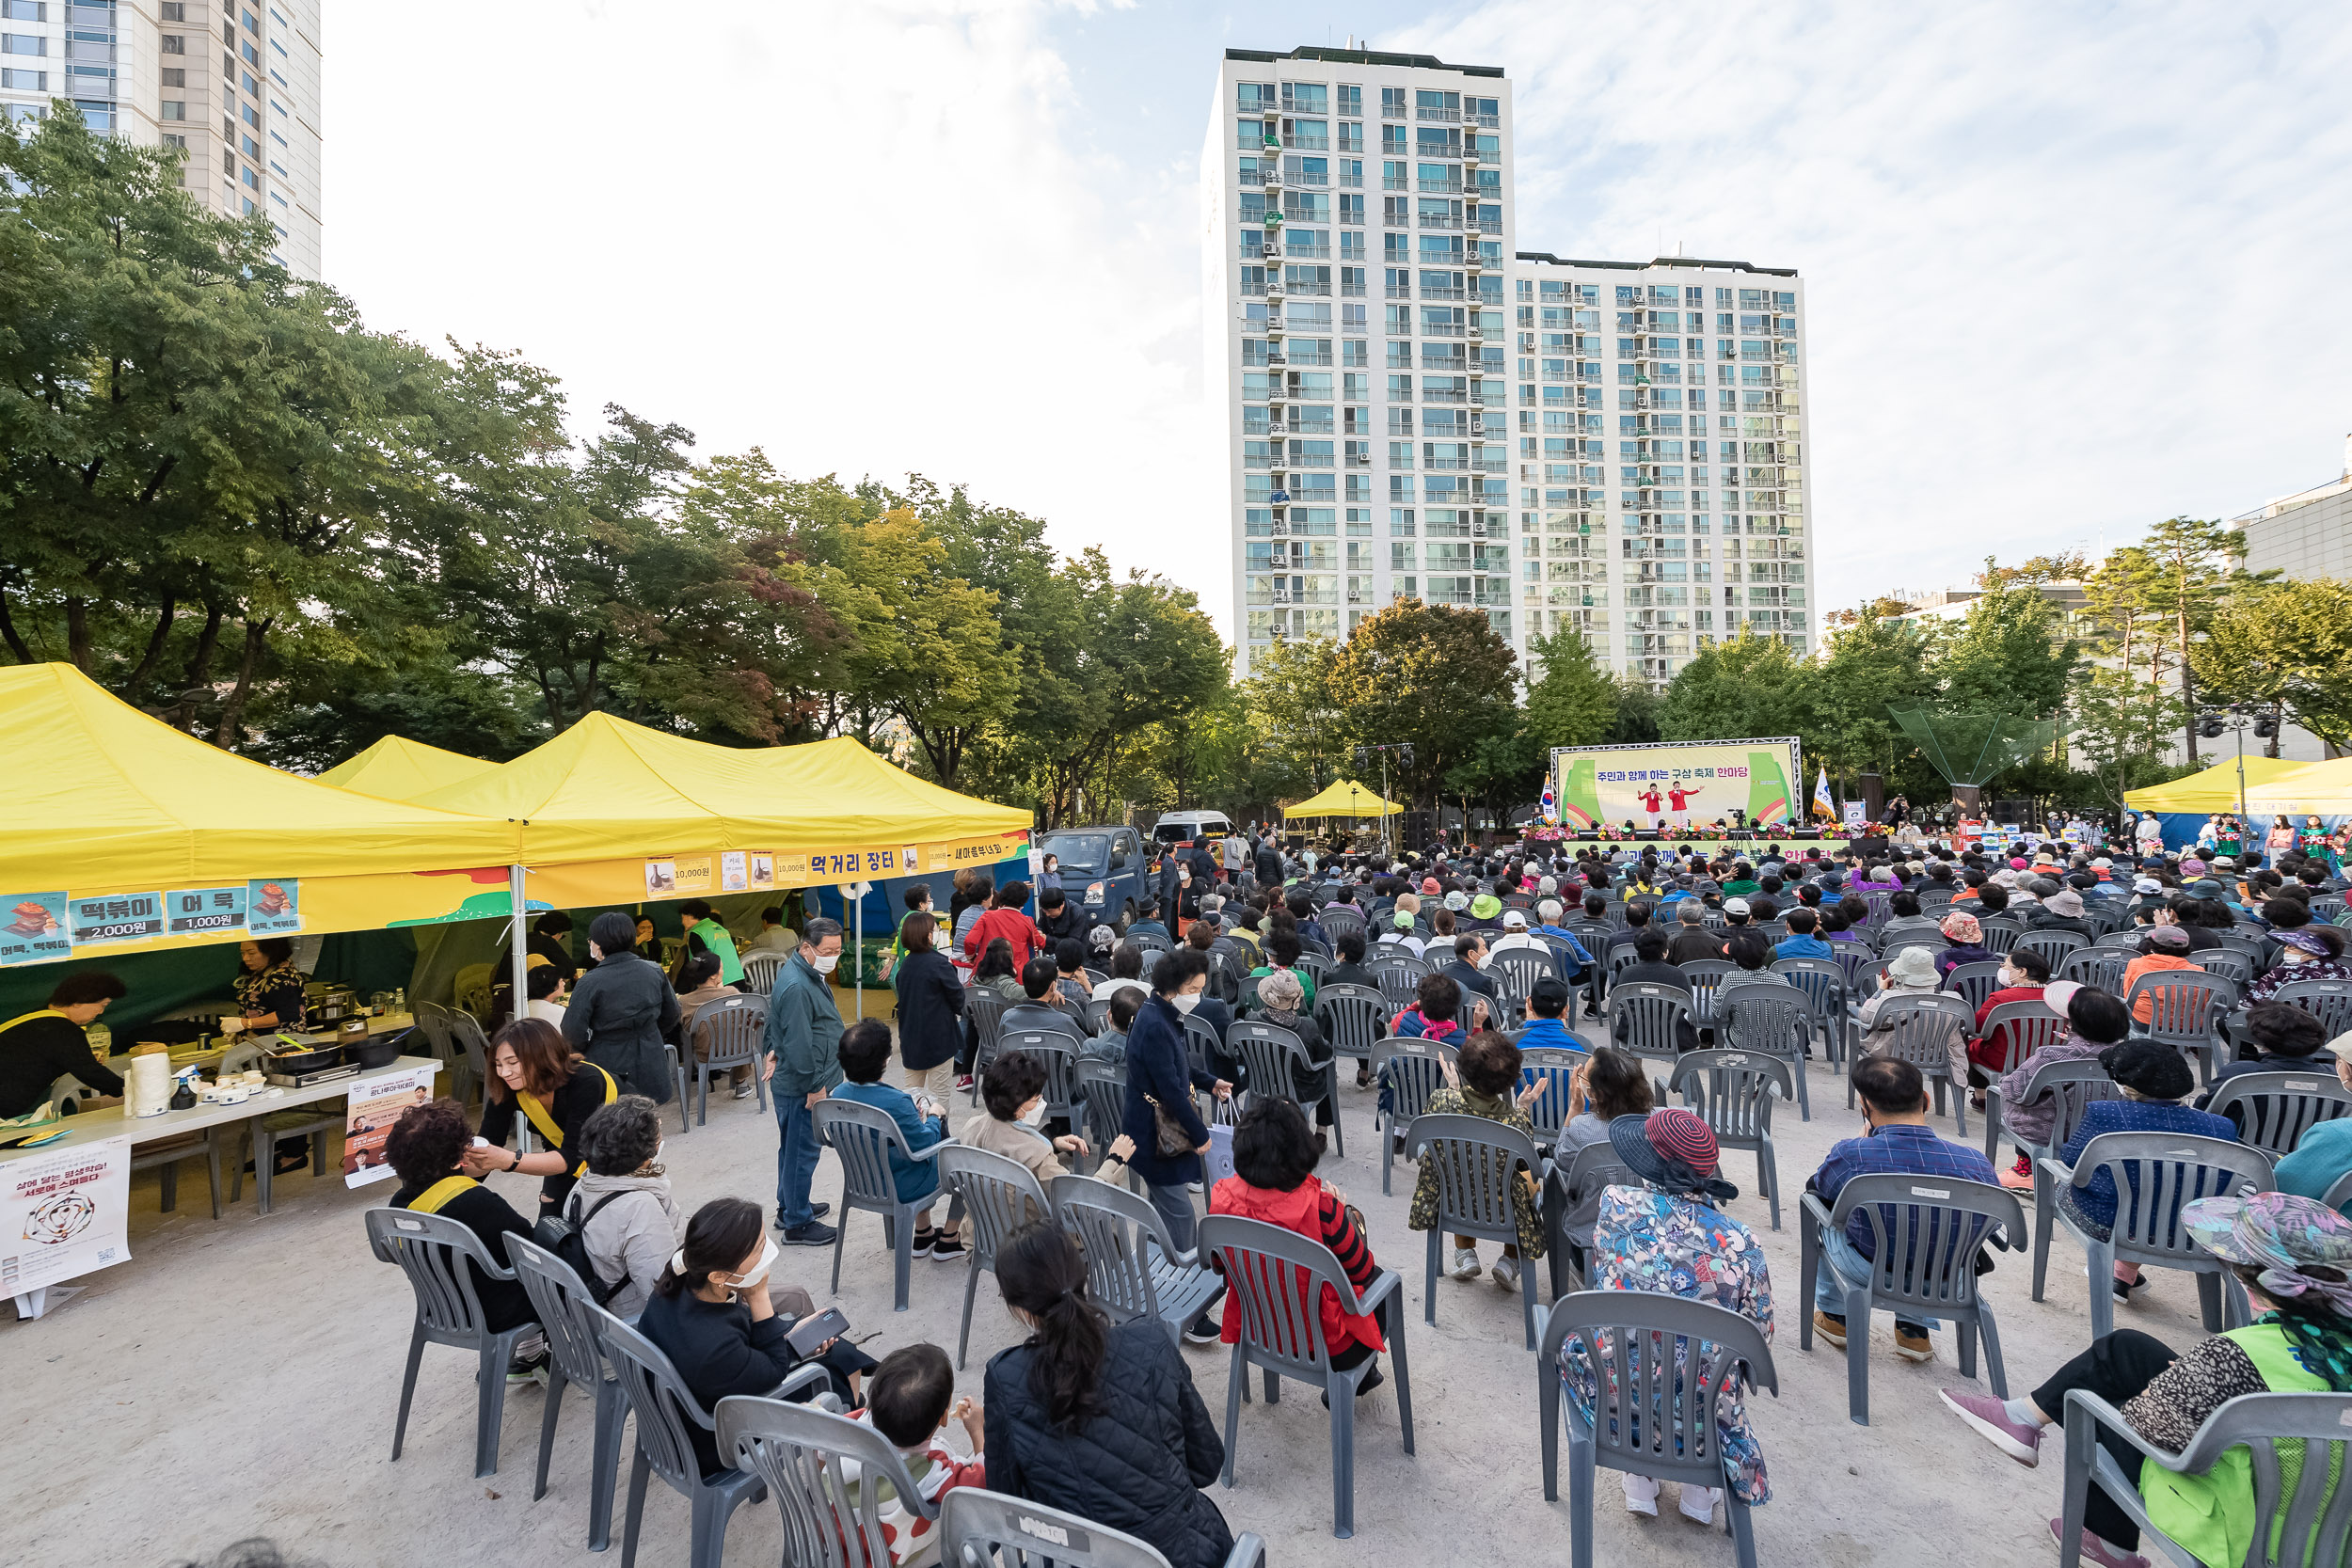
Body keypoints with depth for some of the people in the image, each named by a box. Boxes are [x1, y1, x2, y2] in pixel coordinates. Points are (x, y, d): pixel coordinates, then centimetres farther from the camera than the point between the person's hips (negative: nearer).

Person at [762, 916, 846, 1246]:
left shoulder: (810, 974, 8)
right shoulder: (796, 987, -26)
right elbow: (799, 1044, -26)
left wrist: (774, 1051, 21)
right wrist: (814, 1086, -20)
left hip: (796, 1083, 11)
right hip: (801, 1088, -11)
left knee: (793, 1149, 22)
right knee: (802, 1152, 1)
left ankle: (789, 1207, 37)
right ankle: (797, 1224, 12)